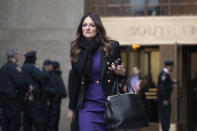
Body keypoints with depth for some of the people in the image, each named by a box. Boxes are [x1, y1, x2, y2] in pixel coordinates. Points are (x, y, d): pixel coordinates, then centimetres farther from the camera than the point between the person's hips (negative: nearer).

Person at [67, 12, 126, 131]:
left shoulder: (112, 47, -1)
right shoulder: (77, 51, 6)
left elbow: (121, 70, 12)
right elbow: (75, 82, 14)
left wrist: (122, 72, -13)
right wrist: (71, 108, 16)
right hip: (88, 105, 1)